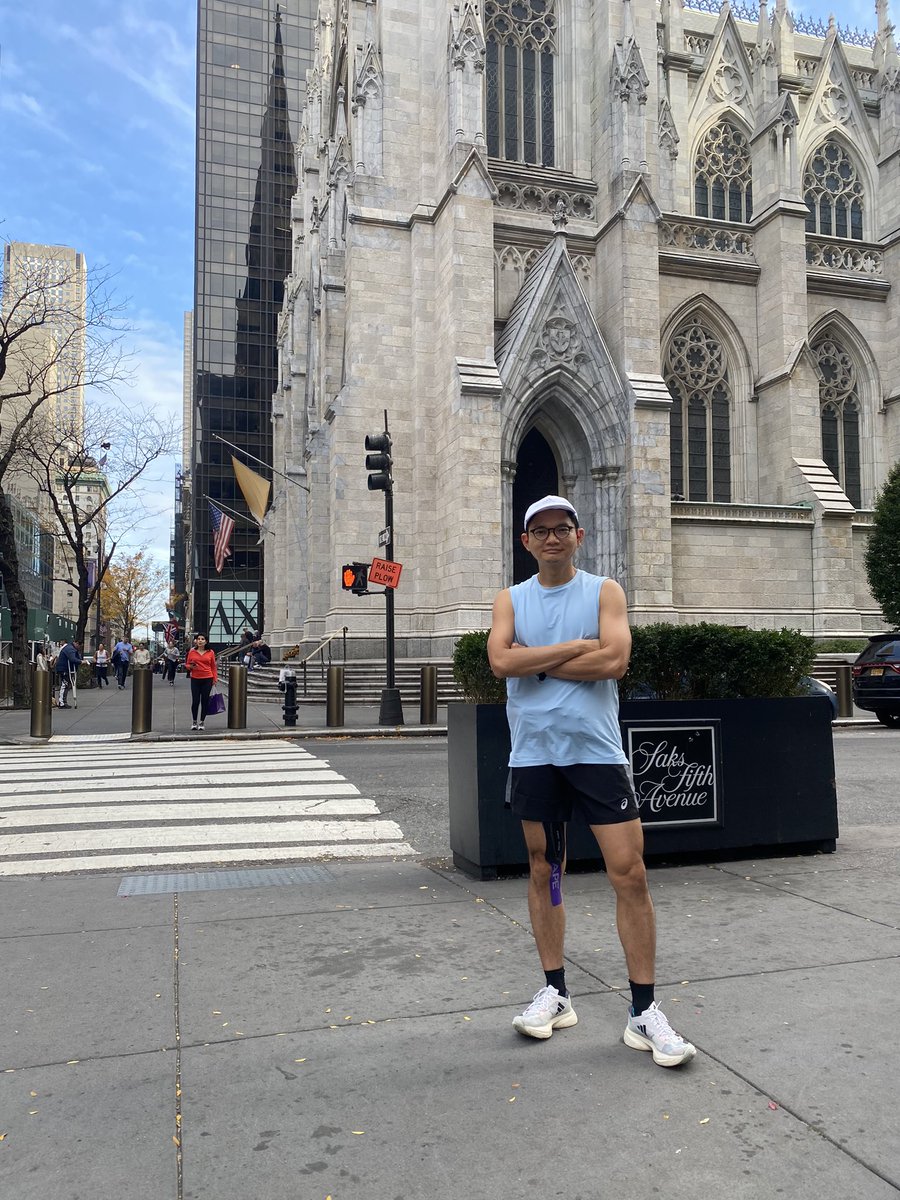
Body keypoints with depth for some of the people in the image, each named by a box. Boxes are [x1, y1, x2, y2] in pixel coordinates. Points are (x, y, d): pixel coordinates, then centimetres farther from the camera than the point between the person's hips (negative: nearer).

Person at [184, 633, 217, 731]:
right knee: (195, 701, -2)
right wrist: (190, 667, -12)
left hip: (207, 679, 0)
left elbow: (213, 667, 6)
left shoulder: (210, 653, 4)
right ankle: (194, 722, 16)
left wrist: (215, 678, -1)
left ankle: (201, 722, 15)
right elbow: (187, 665, 10)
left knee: (205, 701, 3)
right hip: (195, 679, 0)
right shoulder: (192, 652, 4)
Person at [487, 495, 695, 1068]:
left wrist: (534, 661, -10)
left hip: (596, 752, -2)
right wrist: (578, 646, -12)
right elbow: (501, 661, -10)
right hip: (533, 755, 2)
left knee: (630, 872, -4)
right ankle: (556, 993, 26)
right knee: (544, 870, 11)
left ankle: (644, 1012, 8)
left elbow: (615, 660, -14)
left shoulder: (604, 591, 3)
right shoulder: (511, 600, 8)